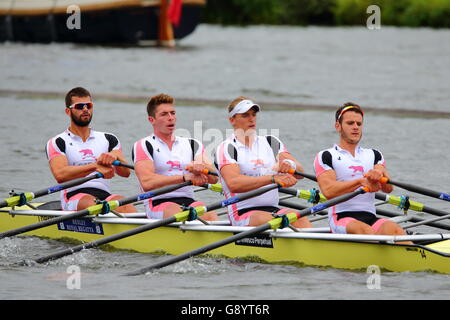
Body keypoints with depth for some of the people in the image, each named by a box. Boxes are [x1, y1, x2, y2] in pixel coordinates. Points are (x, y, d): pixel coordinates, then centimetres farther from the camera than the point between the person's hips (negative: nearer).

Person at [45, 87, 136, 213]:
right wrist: (95, 166, -21)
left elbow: (125, 173, 8)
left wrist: (115, 157, -16)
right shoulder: (58, 143, 11)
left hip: (105, 196, 2)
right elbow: (60, 175, -9)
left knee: (124, 204, -32)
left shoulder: (108, 140, 23)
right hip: (74, 196, -2)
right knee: (90, 203, -37)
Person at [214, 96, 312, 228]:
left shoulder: (271, 142, 18)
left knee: (301, 220, -25)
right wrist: (273, 178, -27)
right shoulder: (226, 149, 1)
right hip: (243, 214, -4)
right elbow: (233, 184, -17)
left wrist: (290, 164, -19)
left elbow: (300, 172, 8)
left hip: (273, 210, 4)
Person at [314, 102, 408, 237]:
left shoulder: (374, 155, 25)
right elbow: (328, 191, -7)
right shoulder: (326, 156, 11)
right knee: (364, 230, -38)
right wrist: (361, 181, -18)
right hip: (342, 219, -4)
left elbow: (388, 188, 7)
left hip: (371, 218, 4)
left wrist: (379, 175, -18)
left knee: (393, 229, -31)